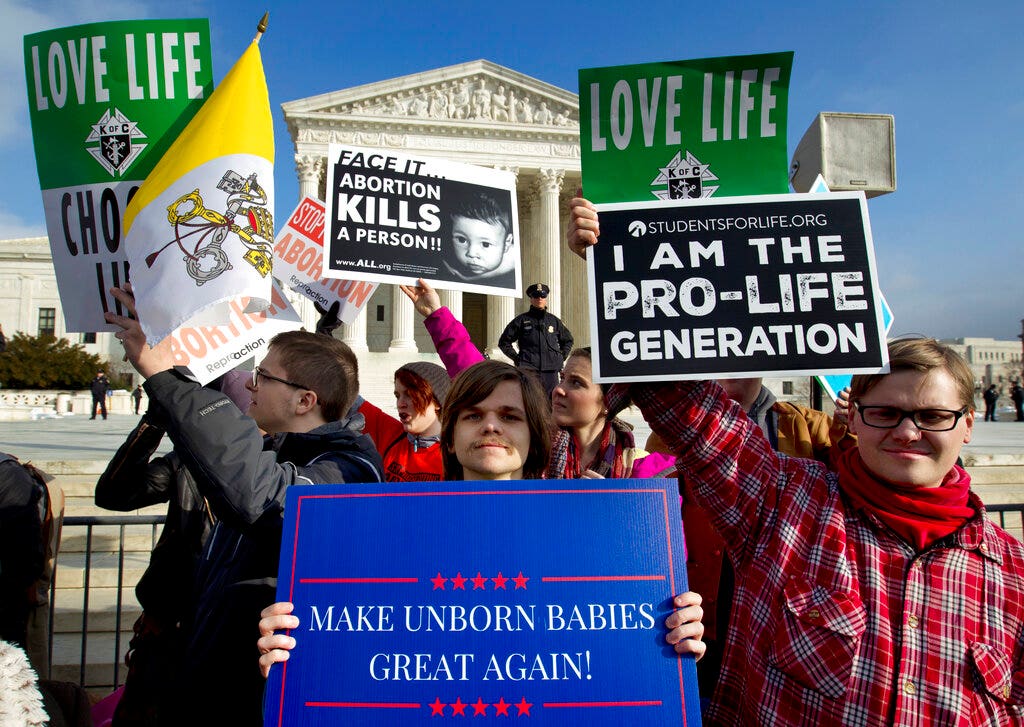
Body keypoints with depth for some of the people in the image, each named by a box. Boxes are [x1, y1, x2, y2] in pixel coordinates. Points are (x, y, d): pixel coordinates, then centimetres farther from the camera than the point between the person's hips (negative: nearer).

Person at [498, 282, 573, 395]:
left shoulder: (554, 320, 14)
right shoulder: (522, 320, 5)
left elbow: (568, 340, 28)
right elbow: (503, 342, 10)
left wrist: (561, 357, 14)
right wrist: (517, 358, 1)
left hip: (551, 372, 3)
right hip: (529, 371, -3)